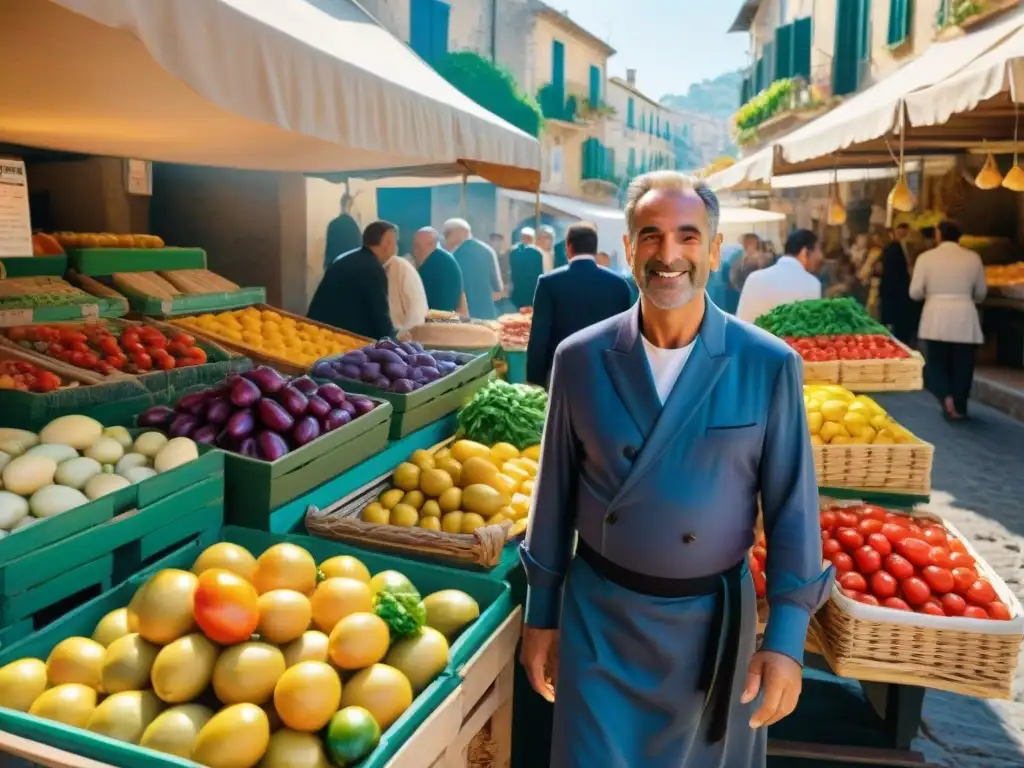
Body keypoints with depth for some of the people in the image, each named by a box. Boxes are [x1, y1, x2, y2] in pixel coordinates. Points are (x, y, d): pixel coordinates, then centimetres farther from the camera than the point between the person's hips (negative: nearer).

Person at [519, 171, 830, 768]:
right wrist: (541, 613, 4)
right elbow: (555, 491, -1)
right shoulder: (580, 358, -8)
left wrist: (786, 638, -8)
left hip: (712, 621, 0)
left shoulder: (770, 365, -11)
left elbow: (792, 507, -5)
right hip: (597, 617, 0)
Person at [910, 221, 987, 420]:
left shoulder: (926, 257, -4)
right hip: (965, 318, 1)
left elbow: (915, 292, -5)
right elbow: (981, 293, 10)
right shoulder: (973, 257, 2)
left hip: (936, 318, -1)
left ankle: (945, 396, -12)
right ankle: (959, 406, 14)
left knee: (936, 362, 10)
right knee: (962, 364, 10)